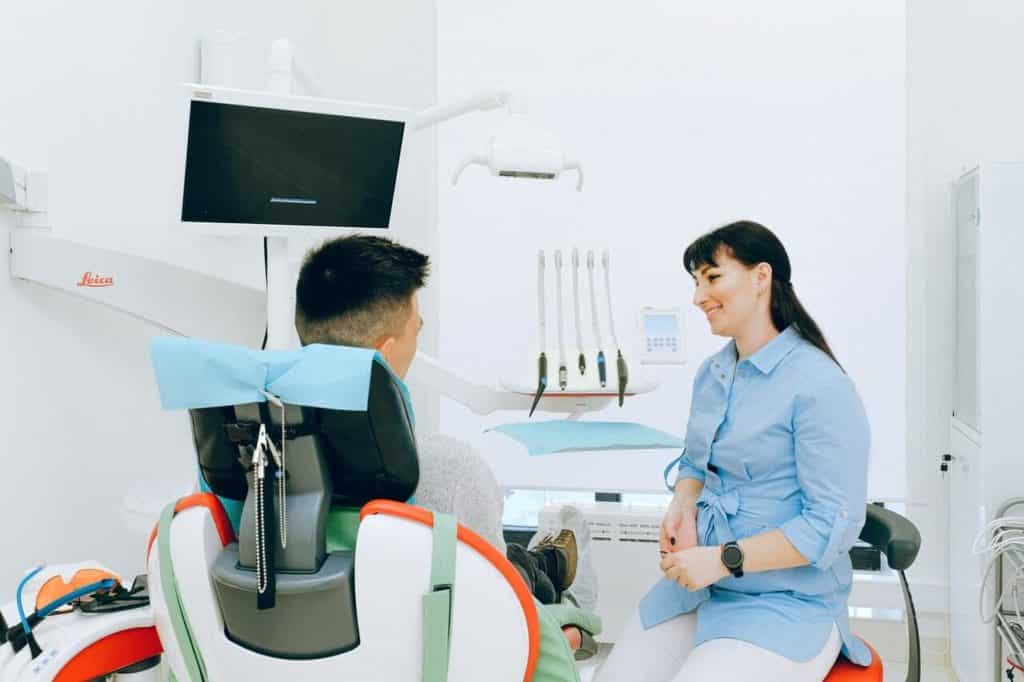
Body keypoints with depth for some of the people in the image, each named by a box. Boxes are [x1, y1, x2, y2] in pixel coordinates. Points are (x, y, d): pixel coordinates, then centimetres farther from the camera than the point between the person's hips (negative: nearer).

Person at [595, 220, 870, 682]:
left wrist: (725, 560, -21)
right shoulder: (711, 373, 8)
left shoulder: (819, 386, -17)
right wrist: (683, 506, -3)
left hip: (788, 605, -6)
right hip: (698, 585, 7)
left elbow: (835, 524, -18)